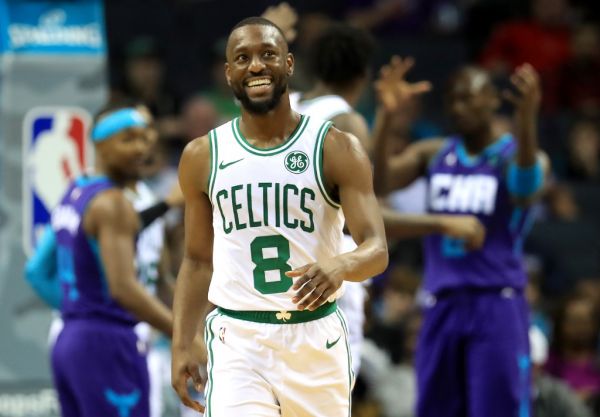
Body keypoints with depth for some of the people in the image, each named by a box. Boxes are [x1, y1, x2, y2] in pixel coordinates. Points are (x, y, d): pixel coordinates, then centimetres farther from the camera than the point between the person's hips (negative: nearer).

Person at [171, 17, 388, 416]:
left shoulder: (337, 149, -3)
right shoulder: (203, 157, 4)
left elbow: (377, 249, -11)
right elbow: (198, 260, 13)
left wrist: (340, 266, -34)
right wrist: (181, 347, 4)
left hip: (317, 339, 0)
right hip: (237, 342, 0)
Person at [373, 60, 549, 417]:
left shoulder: (514, 155, -1)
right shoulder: (432, 154, 11)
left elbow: (525, 189, -24)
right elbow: (379, 183, -5)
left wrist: (527, 120, -42)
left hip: (497, 307, -5)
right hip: (442, 306, 5)